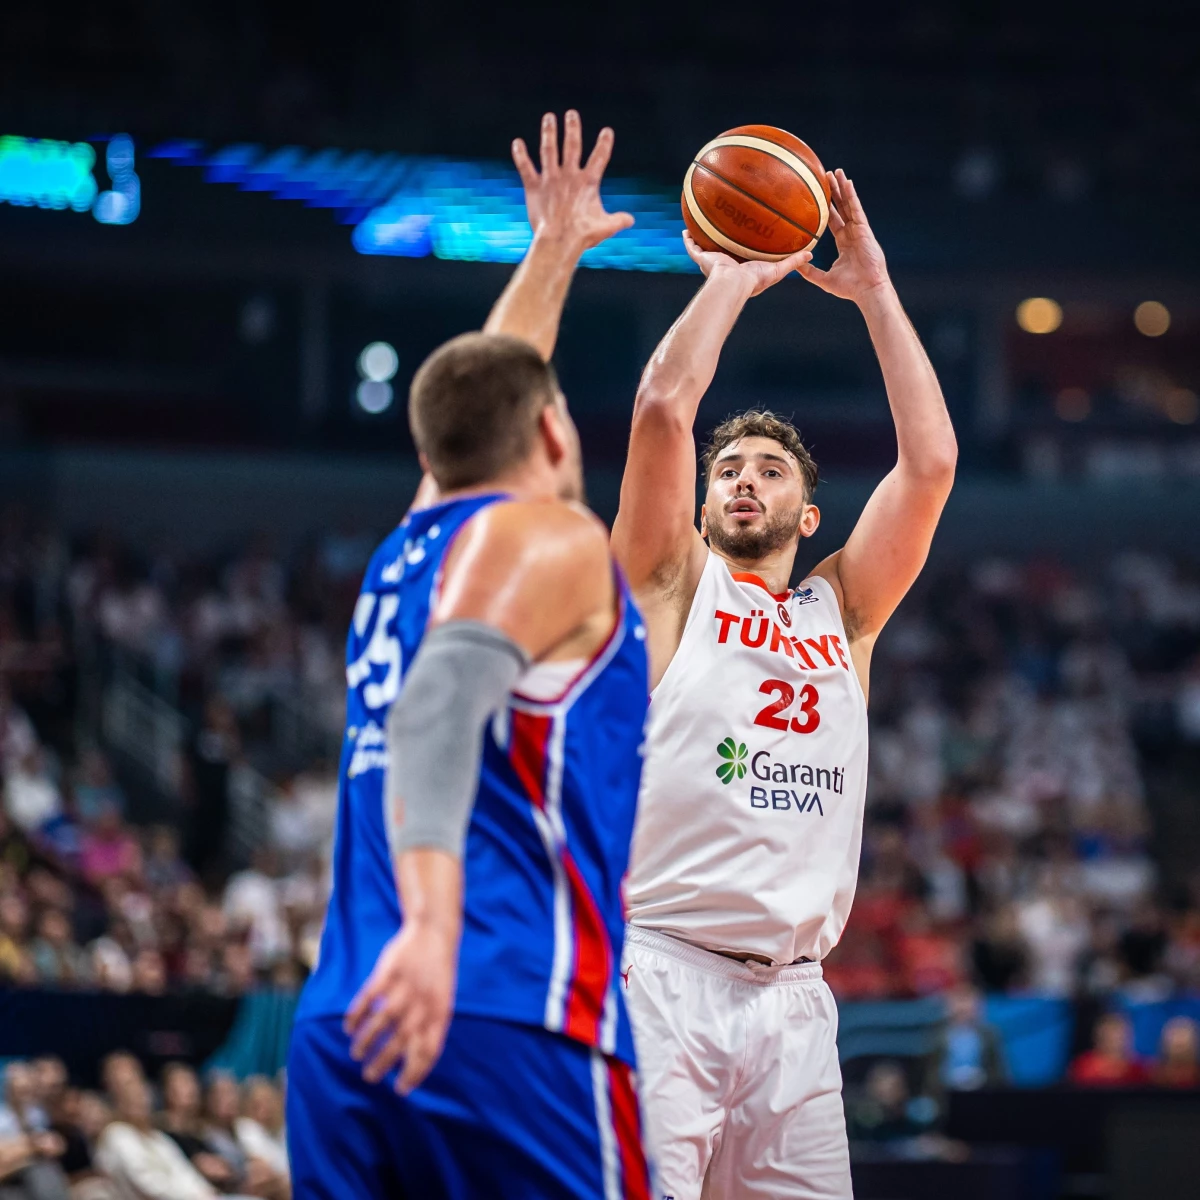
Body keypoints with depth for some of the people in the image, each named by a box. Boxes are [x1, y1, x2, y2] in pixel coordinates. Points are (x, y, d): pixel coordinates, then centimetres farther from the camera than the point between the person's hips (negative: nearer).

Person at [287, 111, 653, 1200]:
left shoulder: (408, 550, 24)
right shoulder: (549, 538, 1)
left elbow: (482, 398, 45)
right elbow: (446, 695, -18)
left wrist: (554, 256, 58)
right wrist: (434, 919, -32)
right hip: (509, 1036, -7)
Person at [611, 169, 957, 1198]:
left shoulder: (842, 609, 20)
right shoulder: (673, 587, 11)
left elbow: (931, 460, 10)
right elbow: (663, 410, -3)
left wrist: (874, 290, 13)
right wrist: (731, 280, 9)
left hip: (792, 996, 4)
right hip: (662, 973, -4)